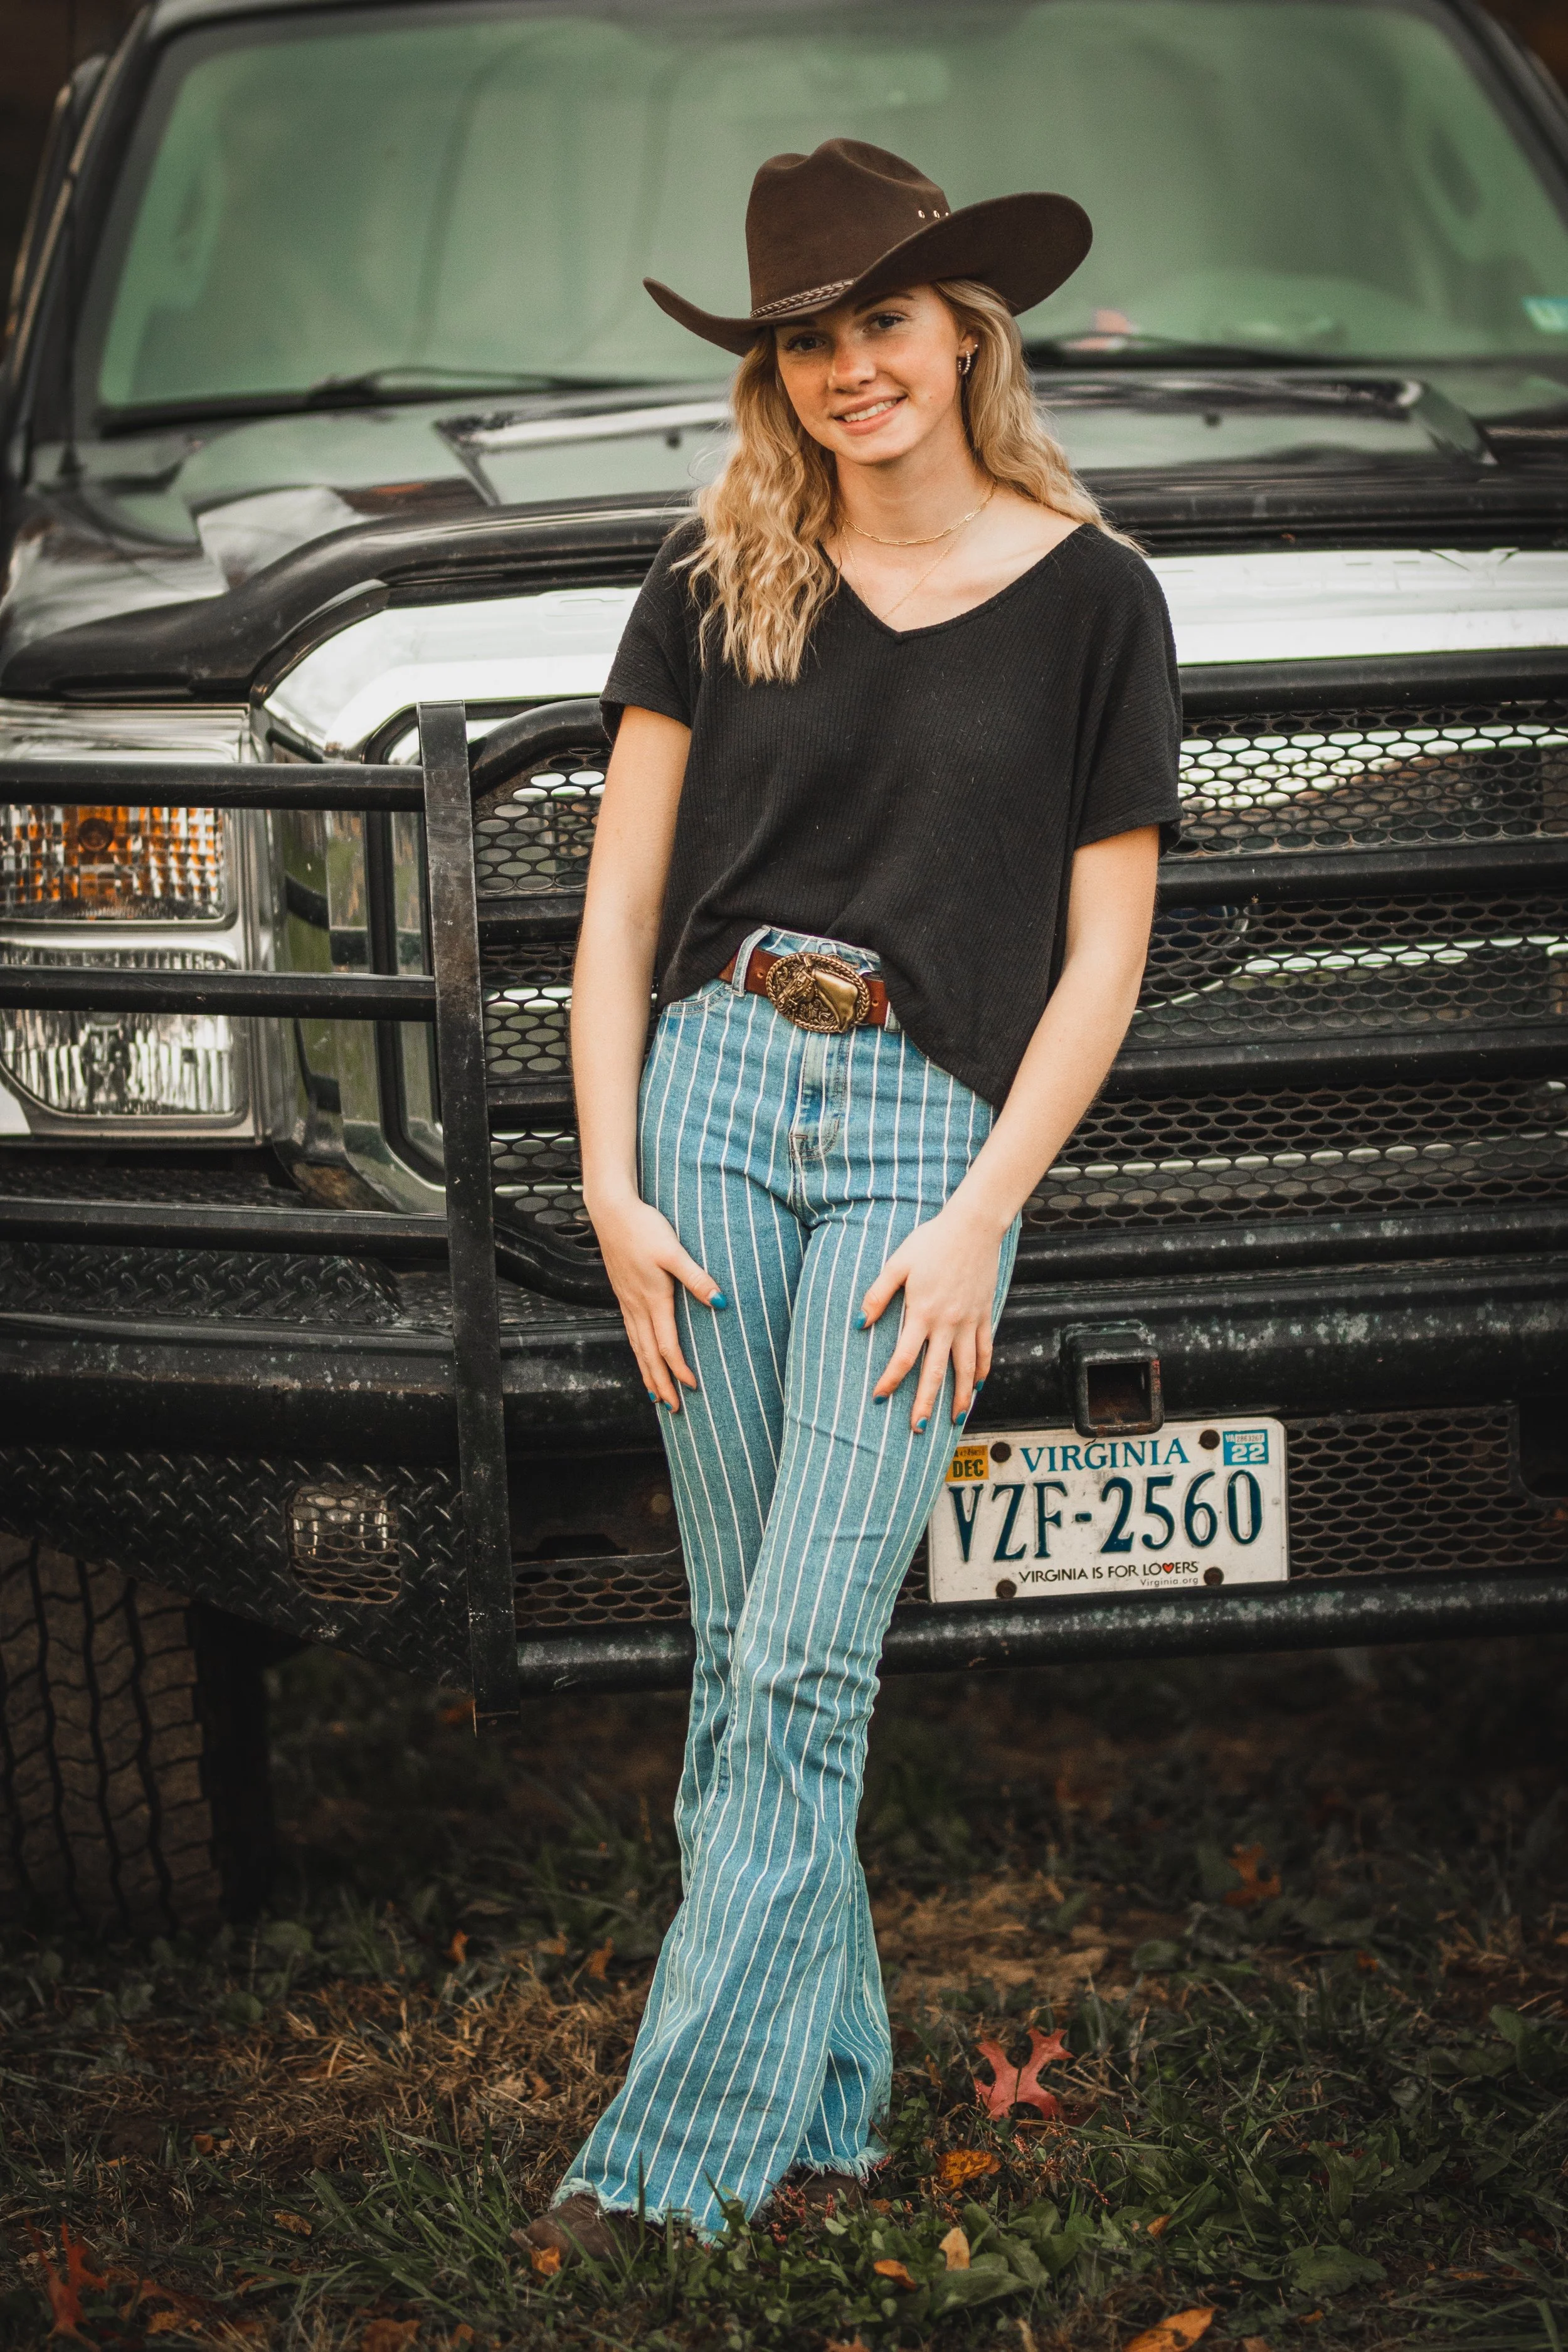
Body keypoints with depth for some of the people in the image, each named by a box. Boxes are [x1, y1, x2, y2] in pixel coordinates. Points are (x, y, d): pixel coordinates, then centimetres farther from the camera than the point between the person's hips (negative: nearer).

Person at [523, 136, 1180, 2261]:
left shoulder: (1091, 598, 2)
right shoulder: (716, 585, 8)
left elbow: (1103, 953, 1)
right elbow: (619, 908, 8)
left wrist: (981, 1222, -7)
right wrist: (612, 1185, -2)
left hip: (932, 1132, -3)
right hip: (711, 1098, 3)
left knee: (804, 1667, -9)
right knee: (741, 1653, 6)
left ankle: (681, 2147, -5)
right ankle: (828, 2098, 17)